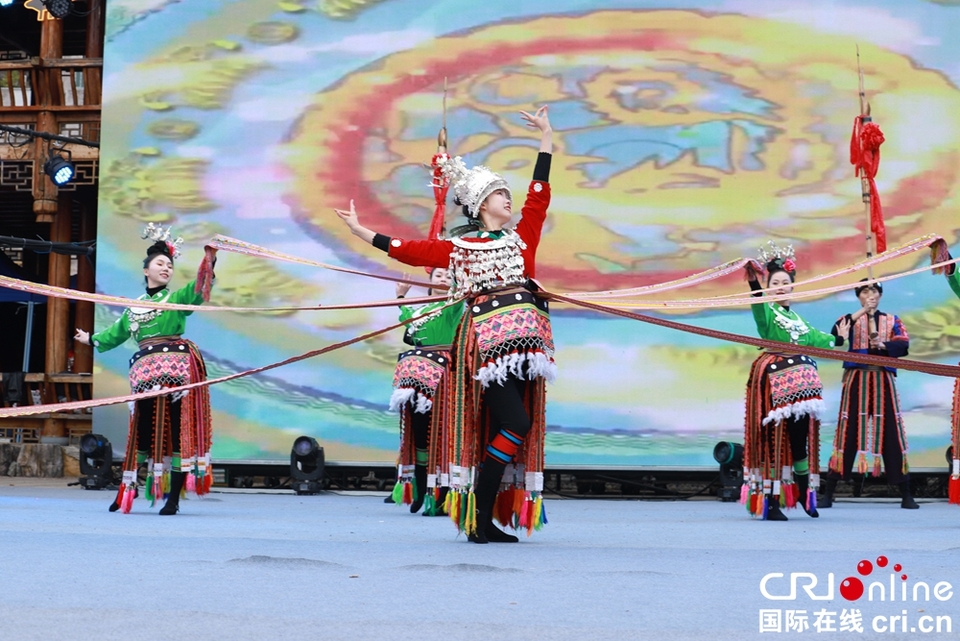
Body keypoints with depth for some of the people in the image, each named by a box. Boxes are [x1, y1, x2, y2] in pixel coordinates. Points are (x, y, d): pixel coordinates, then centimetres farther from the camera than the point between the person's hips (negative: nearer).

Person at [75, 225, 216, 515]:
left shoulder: (177, 298, 8)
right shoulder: (134, 306, 21)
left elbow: (200, 287, -12)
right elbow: (117, 332, 37)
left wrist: (210, 256, -26)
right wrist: (91, 339, 52)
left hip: (177, 369, -4)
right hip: (144, 370, 4)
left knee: (177, 429, -6)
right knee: (141, 428, 6)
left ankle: (173, 498, -4)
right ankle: (128, 488, 18)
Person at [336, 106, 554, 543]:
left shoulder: (521, 237, 17)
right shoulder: (458, 248, 8)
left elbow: (539, 194, 16)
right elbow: (406, 250, 11)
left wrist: (546, 138, 15)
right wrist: (362, 232, 12)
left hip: (525, 338, 5)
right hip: (487, 338, -5)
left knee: (499, 431, 3)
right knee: (514, 423, -16)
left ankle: (484, 521, 5)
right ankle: (480, 519, -12)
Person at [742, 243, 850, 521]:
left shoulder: (796, 317, 20)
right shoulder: (766, 312, -3)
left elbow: (813, 337, 29)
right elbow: (757, 303, -25)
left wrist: (838, 338, 42)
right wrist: (752, 280, -44)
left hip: (800, 380, 7)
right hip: (774, 377, -6)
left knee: (801, 437, 7)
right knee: (774, 438, -8)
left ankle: (804, 491, 24)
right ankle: (770, 502, -6)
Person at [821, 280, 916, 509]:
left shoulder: (892, 321, 12)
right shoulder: (850, 319, 9)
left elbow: (904, 345, -4)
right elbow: (835, 334, -12)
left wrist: (883, 345, -22)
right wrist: (860, 312, -15)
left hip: (883, 381, 1)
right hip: (856, 380, -1)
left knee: (890, 432, -1)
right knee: (848, 431, -2)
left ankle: (906, 495, 4)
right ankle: (828, 494, 3)